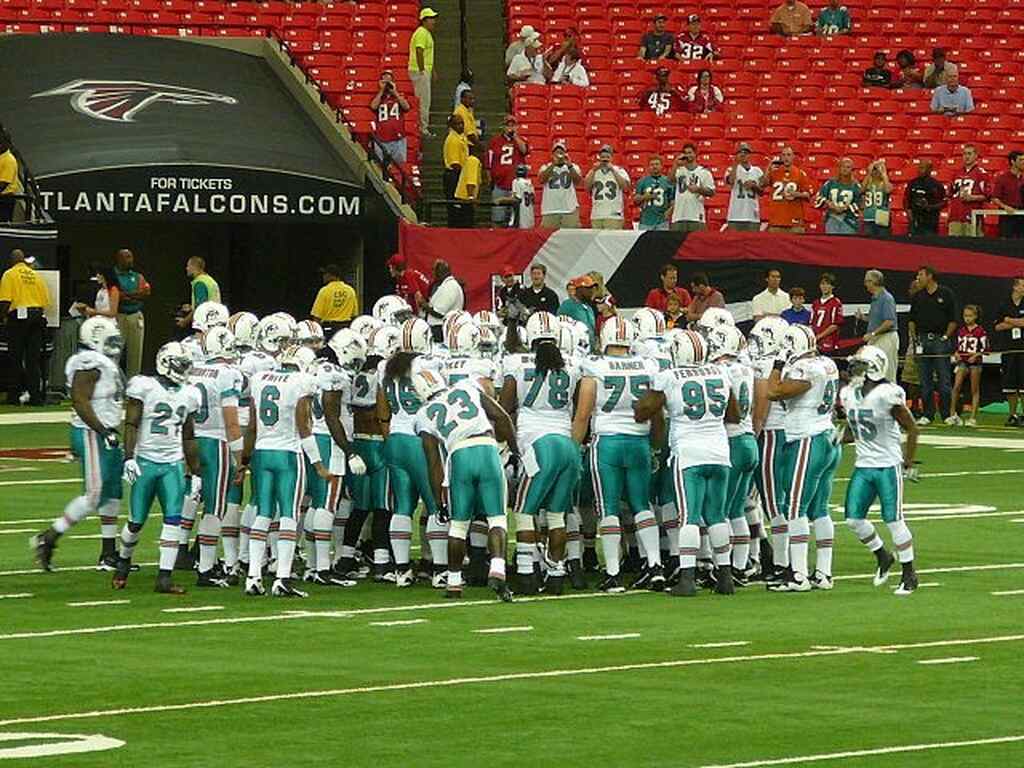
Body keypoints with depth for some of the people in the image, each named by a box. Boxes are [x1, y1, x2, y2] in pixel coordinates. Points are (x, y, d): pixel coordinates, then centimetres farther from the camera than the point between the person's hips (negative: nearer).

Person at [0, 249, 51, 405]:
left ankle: (13, 396, 2)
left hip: (18, 316, -4)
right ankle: (35, 396, 1)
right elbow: (46, 300, 9)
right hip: (38, 315, 4)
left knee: (15, 358, 3)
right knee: (34, 358, 5)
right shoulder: (36, 275, 11)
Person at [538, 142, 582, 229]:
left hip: (570, 209, 0)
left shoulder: (573, 167, 11)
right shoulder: (546, 167, 11)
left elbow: (578, 181, -7)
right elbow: (542, 179, -10)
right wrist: (553, 164, -18)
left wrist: (569, 165, -19)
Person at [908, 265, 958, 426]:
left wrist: (946, 337, -8)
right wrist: (913, 337, 6)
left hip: (940, 339, -5)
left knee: (944, 379, -5)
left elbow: (953, 319, -1)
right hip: (922, 339, 5)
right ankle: (927, 414, 9)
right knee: (925, 381, 5)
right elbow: (912, 319, 18)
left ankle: (947, 414, 0)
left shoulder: (946, 294, 0)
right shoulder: (918, 297, 13)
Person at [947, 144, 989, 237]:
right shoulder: (958, 173, 20)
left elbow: (986, 195, -5)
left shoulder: (981, 173, 0)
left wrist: (972, 198, -17)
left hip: (971, 216, -6)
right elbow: (951, 194, 28)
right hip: (955, 217, 6)